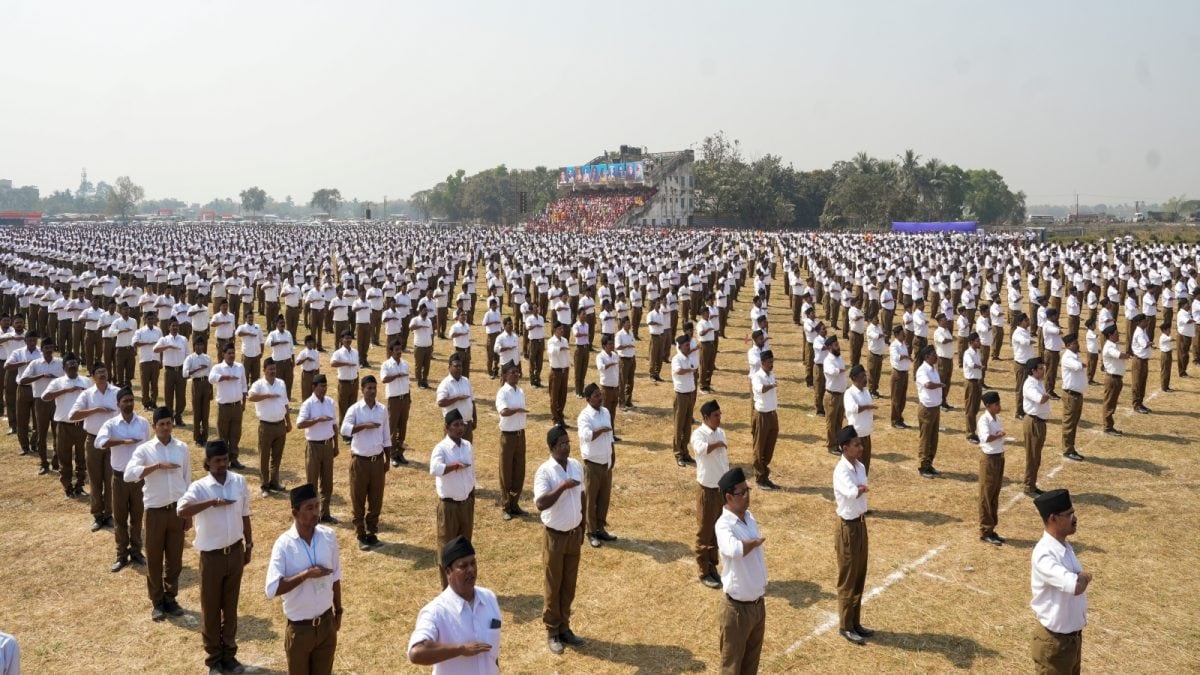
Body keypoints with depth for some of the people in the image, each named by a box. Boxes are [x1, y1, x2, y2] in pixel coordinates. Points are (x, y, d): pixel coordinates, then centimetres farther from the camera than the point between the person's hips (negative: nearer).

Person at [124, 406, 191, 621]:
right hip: (155, 511, -2)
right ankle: (157, 602, 21)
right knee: (154, 559, 7)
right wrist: (157, 466, -27)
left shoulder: (182, 448, 3)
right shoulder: (145, 449, -6)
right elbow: (128, 475, -21)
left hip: (177, 510, 2)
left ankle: (170, 598, 26)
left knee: (175, 558, 11)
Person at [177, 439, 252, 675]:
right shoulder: (200, 486, -15)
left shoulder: (239, 482, -2)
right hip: (212, 555, -3)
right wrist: (212, 502, -35)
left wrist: (249, 544, 13)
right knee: (211, 608, 9)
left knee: (230, 606, 15)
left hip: (235, 552, 3)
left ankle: (229, 655, 29)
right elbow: (181, 510, -32)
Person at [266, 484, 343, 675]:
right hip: (299, 628, -3)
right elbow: (272, 590, -23)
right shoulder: (284, 545, -18)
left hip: (326, 623, 3)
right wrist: (306, 574, -28)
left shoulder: (329, 537, -6)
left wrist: (338, 611, 11)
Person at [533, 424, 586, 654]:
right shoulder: (544, 471, -19)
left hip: (574, 533, 5)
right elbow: (540, 504, -29)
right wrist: (562, 487, -33)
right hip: (554, 535, -5)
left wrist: (582, 527, 13)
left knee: (569, 584, 15)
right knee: (553, 585, 7)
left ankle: (564, 627, 30)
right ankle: (552, 632, 21)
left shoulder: (577, 466, 1)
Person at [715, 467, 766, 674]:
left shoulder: (749, 517, 3)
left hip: (758, 603, 8)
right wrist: (757, 541, -26)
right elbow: (734, 550, -46)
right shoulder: (724, 525, -24)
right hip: (738, 608, -7)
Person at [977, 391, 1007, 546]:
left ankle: (991, 530, 24)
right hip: (989, 459, -9)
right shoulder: (984, 420, -18)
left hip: (999, 457, 9)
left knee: (995, 496, 15)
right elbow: (985, 437, -34)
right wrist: (999, 435, -20)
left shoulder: (997, 418, 8)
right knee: (986, 496, 0)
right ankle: (985, 532, 8)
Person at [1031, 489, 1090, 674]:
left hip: (1074, 636, 9)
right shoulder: (1044, 555, -28)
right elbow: (1075, 586, -40)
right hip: (1054, 642, -9)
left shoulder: (1066, 547, 3)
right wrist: (1085, 577, -18)